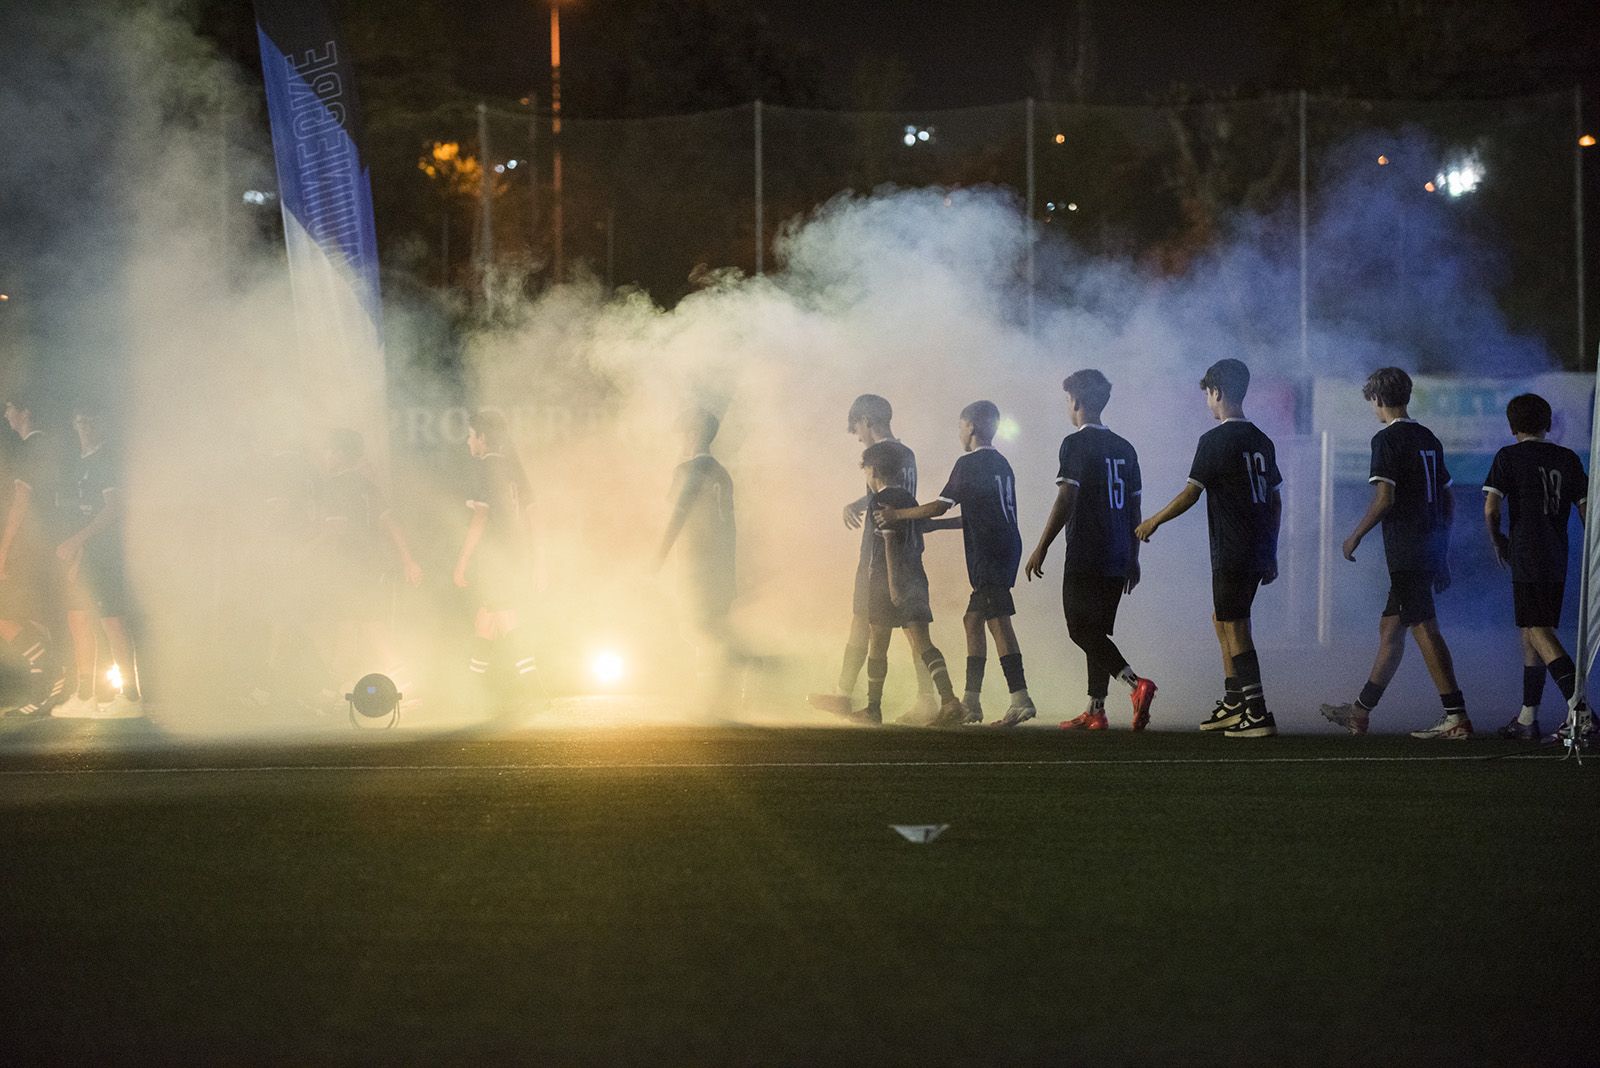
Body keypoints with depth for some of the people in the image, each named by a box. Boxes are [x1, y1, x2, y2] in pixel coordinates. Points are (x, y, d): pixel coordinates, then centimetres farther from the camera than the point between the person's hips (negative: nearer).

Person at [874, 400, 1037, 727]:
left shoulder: (969, 463, -7)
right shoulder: (1000, 464, 19)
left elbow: (941, 506, -7)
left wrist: (898, 515, 3)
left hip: (988, 553, -9)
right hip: (1006, 549, 9)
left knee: (998, 620, -14)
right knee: (973, 620, 13)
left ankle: (1020, 698, -23)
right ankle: (971, 701, 14)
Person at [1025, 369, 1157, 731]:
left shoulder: (1076, 443, -8)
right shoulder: (1124, 448, 14)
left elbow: (1066, 500, -15)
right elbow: (1134, 507, 16)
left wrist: (1041, 549, -10)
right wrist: (1133, 558, 21)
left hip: (1085, 557, -7)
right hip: (1117, 558, 7)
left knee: (1083, 631, -8)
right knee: (1097, 632, 13)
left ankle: (1135, 682, -27)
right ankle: (1095, 710, 11)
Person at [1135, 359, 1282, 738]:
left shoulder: (1215, 440, -11)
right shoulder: (1261, 441, 12)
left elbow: (1191, 493, -11)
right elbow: (1274, 500, 16)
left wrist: (1154, 522, 3)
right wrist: (1271, 554, 21)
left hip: (1231, 552, -8)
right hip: (1258, 552, 8)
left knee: (1235, 628, -5)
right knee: (1222, 620, 21)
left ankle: (1257, 714, -10)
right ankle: (1232, 704, 23)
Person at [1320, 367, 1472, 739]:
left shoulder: (1387, 440, -10)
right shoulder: (1427, 438, 15)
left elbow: (1384, 499, -18)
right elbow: (1448, 500, 17)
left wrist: (1355, 536, -5)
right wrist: (1442, 557, 22)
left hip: (1406, 552, -9)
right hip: (1430, 549, 9)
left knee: (1425, 630, -9)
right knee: (1389, 628, 15)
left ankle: (1456, 717, -13)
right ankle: (1360, 712, 23)